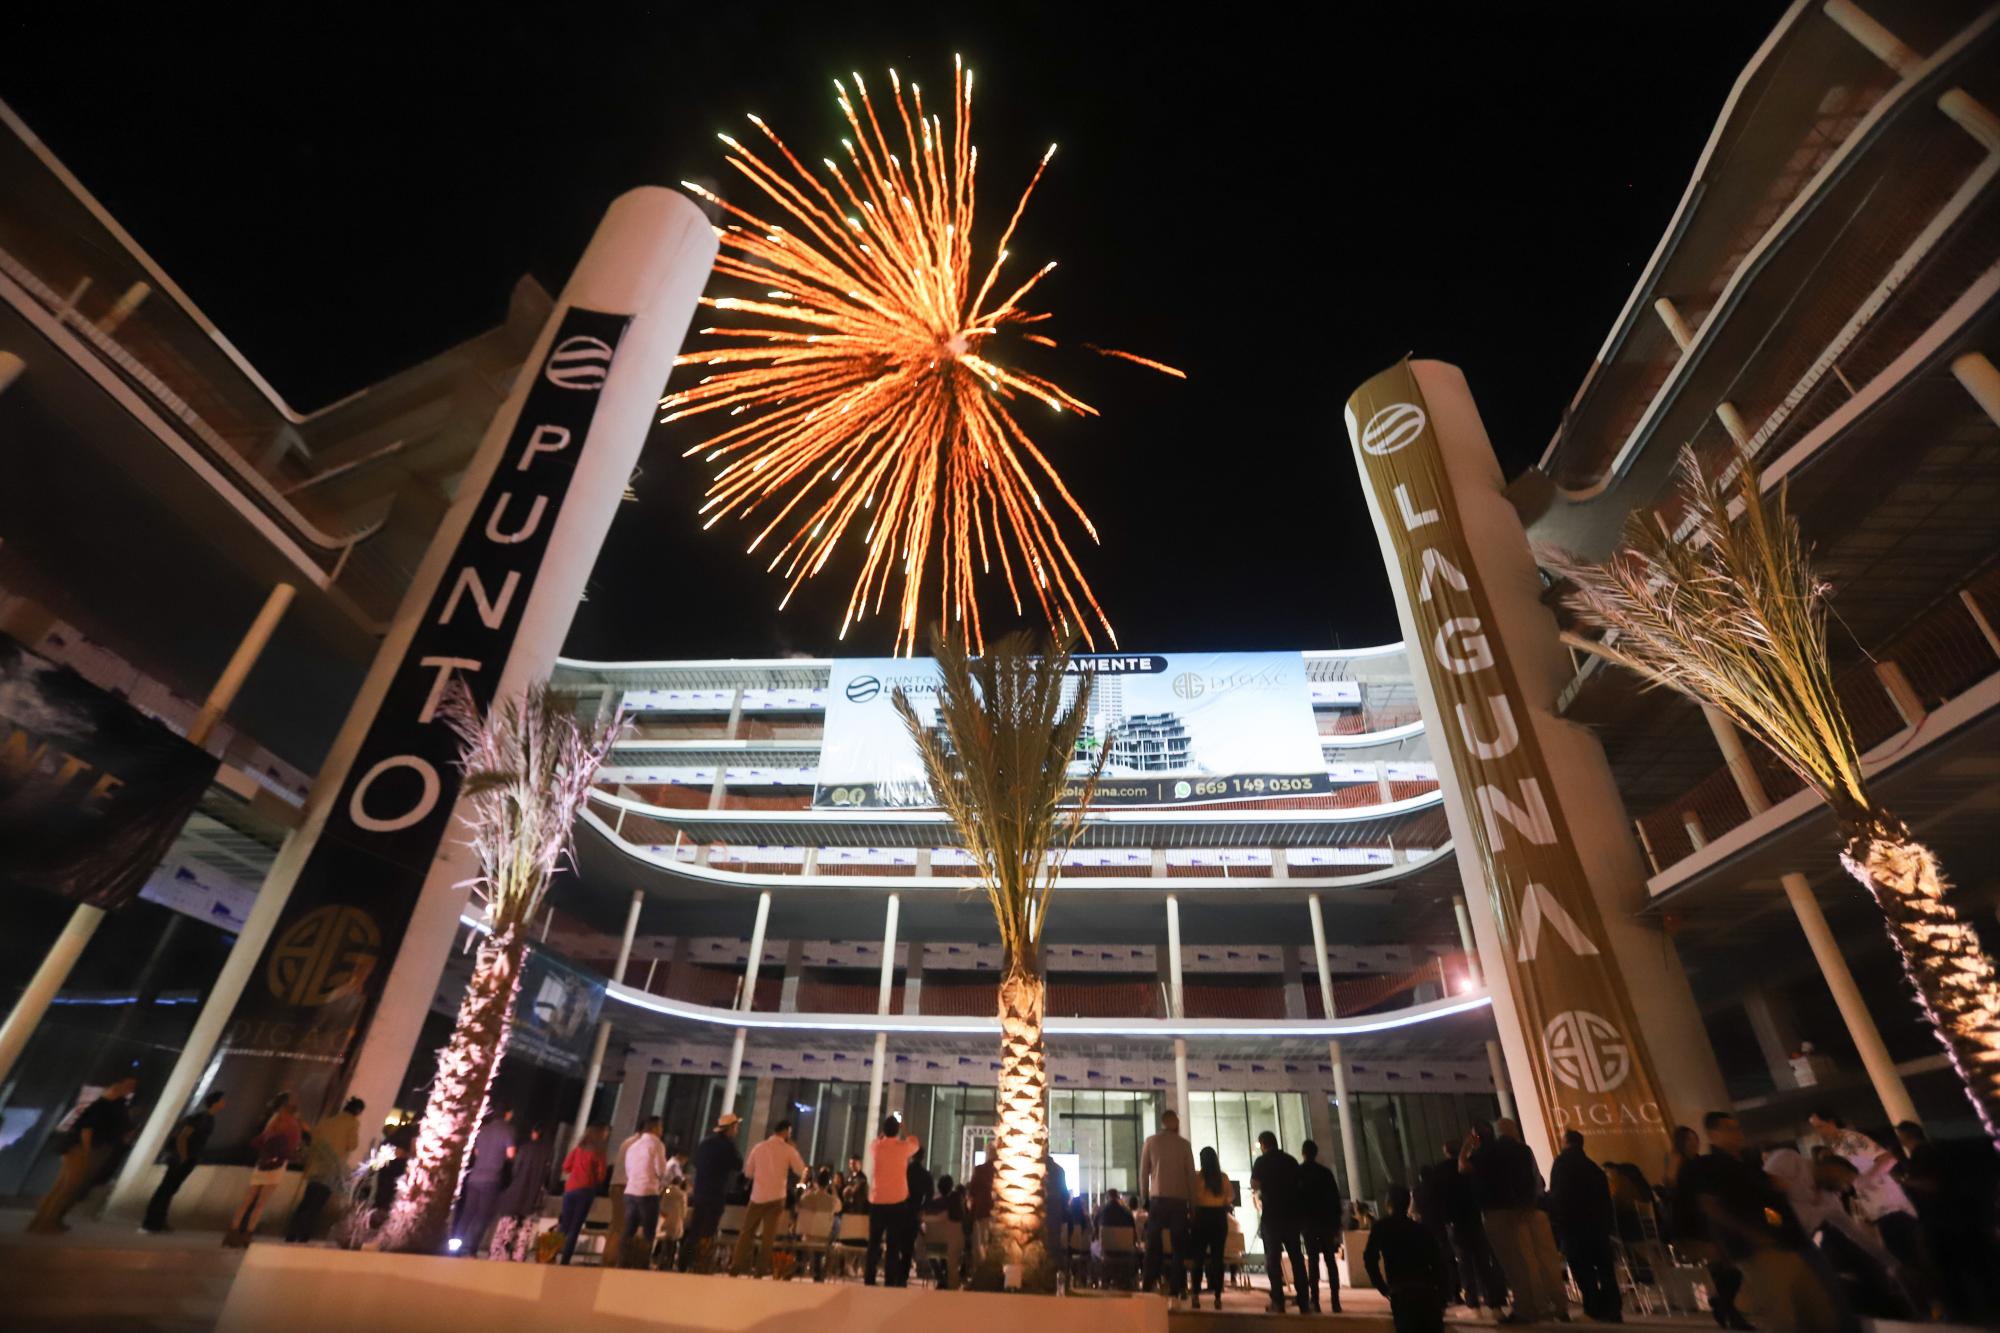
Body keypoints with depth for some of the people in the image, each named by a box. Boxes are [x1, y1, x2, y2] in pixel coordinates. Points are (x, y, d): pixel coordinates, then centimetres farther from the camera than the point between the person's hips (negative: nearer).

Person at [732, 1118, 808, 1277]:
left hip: (758, 1195, 2)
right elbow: (801, 1171, 3)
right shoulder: (788, 1150, -4)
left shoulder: (759, 1147, 1)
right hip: (777, 1196, -1)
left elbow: (748, 1172, 8)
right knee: (768, 1235, 8)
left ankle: (736, 1267, 11)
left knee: (747, 1232, 13)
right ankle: (762, 1268, 10)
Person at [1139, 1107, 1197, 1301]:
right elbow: (1191, 1174, 4)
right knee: (1179, 1246, 8)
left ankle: (1147, 1287, -1)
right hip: (1180, 1198, 1)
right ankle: (1176, 1289, 4)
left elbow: (1144, 1171, 3)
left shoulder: (1151, 1141, 4)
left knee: (1153, 1245, 5)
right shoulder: (1184, 1144, 5)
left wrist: (1144, 1197, 9)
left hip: (1158, 1197, 0)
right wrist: (1192, 1200, 9)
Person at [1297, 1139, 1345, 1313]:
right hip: (1327, 1220, 1)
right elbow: (1335, 1198, 1)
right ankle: (1335, 1301, 1)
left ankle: (1314, 1301, -7)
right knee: (1330, 1260, 7)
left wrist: (1296, 1222, 5)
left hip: (1307, 1221, -1)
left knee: (1312, 1260, 0)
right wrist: (1337, 1223, 7)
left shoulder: (1297, 1172, -1)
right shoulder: (1326, 1172, 2)